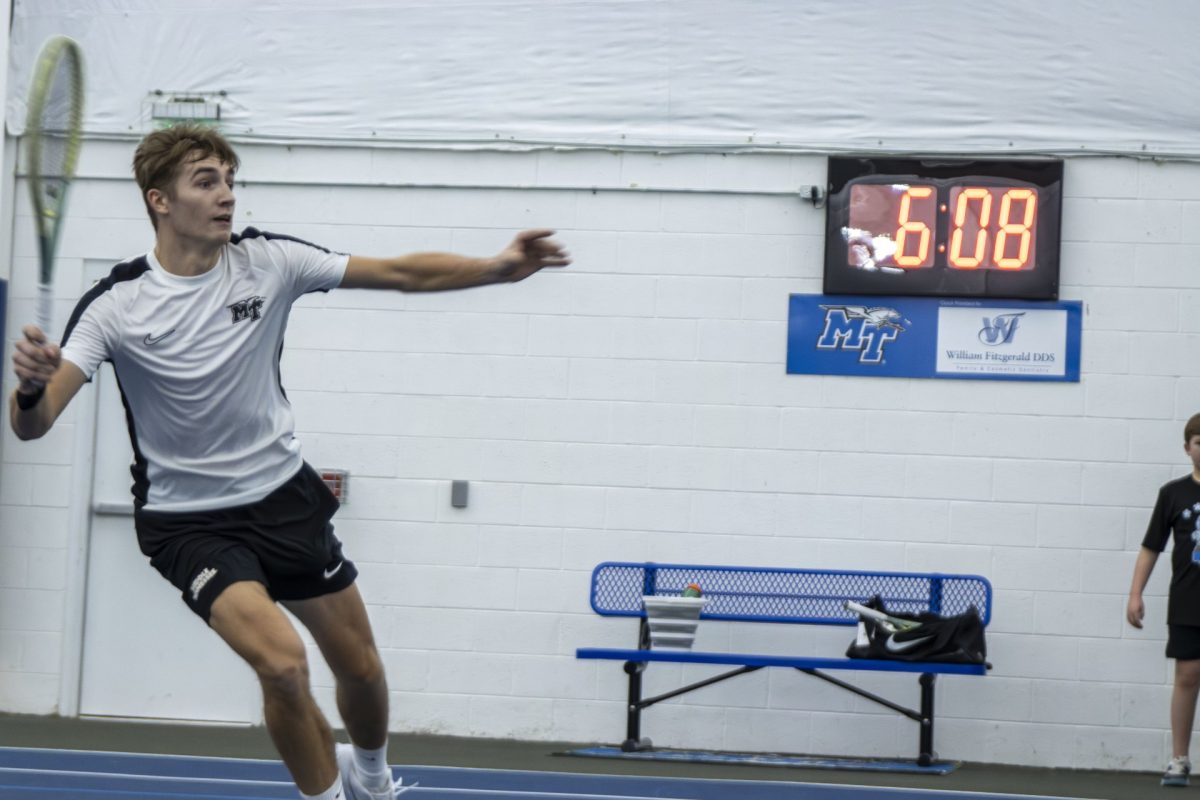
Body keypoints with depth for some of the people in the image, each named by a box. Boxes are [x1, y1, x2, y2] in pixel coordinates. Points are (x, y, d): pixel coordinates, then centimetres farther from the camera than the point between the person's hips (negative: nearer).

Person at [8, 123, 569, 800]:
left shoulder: (266, 261, -9)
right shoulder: (115, 305, -17)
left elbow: (405, 274, -7)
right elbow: (32, 424, -24)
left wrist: (498, 268, -21)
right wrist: (31, 385, -47)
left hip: (284, 496, 4)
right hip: (189, 521, -4)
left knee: (360, 667, 11)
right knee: (282, 661, -24)